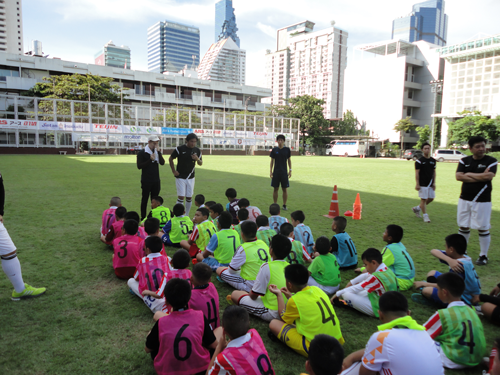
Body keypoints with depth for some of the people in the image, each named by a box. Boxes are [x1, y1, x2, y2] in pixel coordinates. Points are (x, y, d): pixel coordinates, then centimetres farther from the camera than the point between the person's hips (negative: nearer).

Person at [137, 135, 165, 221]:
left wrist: (158, 151, -14)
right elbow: (139, 166, -12)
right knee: (145, 199, 4)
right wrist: (150, 159, -19)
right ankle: (143, 218, 13)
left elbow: (162, 163, -5)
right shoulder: (142, 153, -5)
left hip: (156, 180, 4)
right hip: (146, 181, -4)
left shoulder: (157, 152, 9)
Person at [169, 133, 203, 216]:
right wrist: (174, 171, -2)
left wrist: (197, 159, -12)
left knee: (189, 198, 7)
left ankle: (187, 216, 21)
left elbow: (200, 164, 10)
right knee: (181, 197, -8)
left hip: (191, 177, 4)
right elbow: (170, 159, 3)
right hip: (180, 177, -4)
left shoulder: (197, 150, 1)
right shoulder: (179, 149, -10)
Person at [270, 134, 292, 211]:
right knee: (275, 189, 4)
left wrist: (290, 170, 2)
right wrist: (271, 171, 2)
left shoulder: (287, 149, 1)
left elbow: (289, 160, 8)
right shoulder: (274, 150, 2)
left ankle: (284, 205, 12)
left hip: (284, 172, 0)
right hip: (276, 172, 0)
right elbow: (272, 161, 6)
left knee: (285, 189, 2)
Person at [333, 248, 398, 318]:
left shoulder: (376, 277, -27)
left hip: (378, 309, -10)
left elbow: (357, 288, -18)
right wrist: (352, 282, 16)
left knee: (347, 294, -18)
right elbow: (365, 275, 14)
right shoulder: (386, 270, 0)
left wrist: (338, 294, -8)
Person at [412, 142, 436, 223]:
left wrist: (434, 183, 7)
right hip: (422, 184, -6)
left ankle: (417, 208, 27)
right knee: (423, 199, -3)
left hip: (430, 184, 6)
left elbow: (434, 172, 14)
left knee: (431, 198, 8)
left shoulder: (433, 160, 9)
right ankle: (425, 215, 6)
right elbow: (417, 173, -9)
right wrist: (417, 184, -13)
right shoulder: (419, 161, -8)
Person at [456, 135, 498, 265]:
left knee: (483, 229, 3)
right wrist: (480, 177, -15)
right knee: (463, 227, 11)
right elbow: (458, 176, -9)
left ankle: (483, 256, 16)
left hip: (482, 201, -3)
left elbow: (489, 176, -21)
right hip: (464, 199, 3)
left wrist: (469, 174, -11)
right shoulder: (464, 161, 5)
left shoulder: (491, 161, -3)